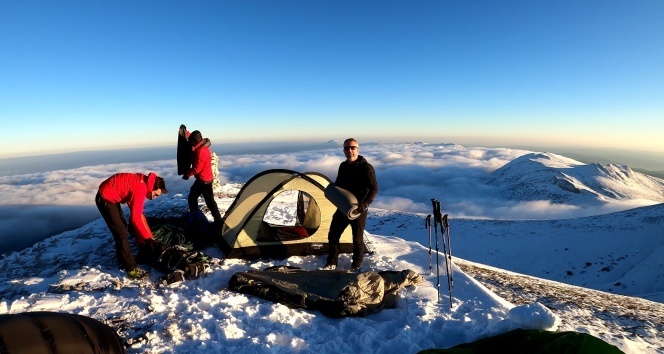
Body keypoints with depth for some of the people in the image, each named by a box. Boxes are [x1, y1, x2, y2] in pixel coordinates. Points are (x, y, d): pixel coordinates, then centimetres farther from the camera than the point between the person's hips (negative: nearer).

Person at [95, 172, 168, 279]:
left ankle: (123, 260, 31)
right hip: (105, 199, -10)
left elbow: (138, 213, 11)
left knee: (122, 227, 17)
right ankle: (131, 268, -6)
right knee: (121, 232, -10)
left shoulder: (143, 183, 1)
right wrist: (147, 237, -18)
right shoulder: (140, 188, -27)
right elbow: (135, 217, -25)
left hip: (111, 198, 10)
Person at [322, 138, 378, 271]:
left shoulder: (366, 167, -14)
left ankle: (356, 266, 29)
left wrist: (365, 204, -31)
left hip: (358, 210, -6)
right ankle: (331, 263, 28)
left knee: (357, 239, 8)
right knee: (333, 235, 10)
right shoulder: (343, 166, 5)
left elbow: (374, 189, -17)